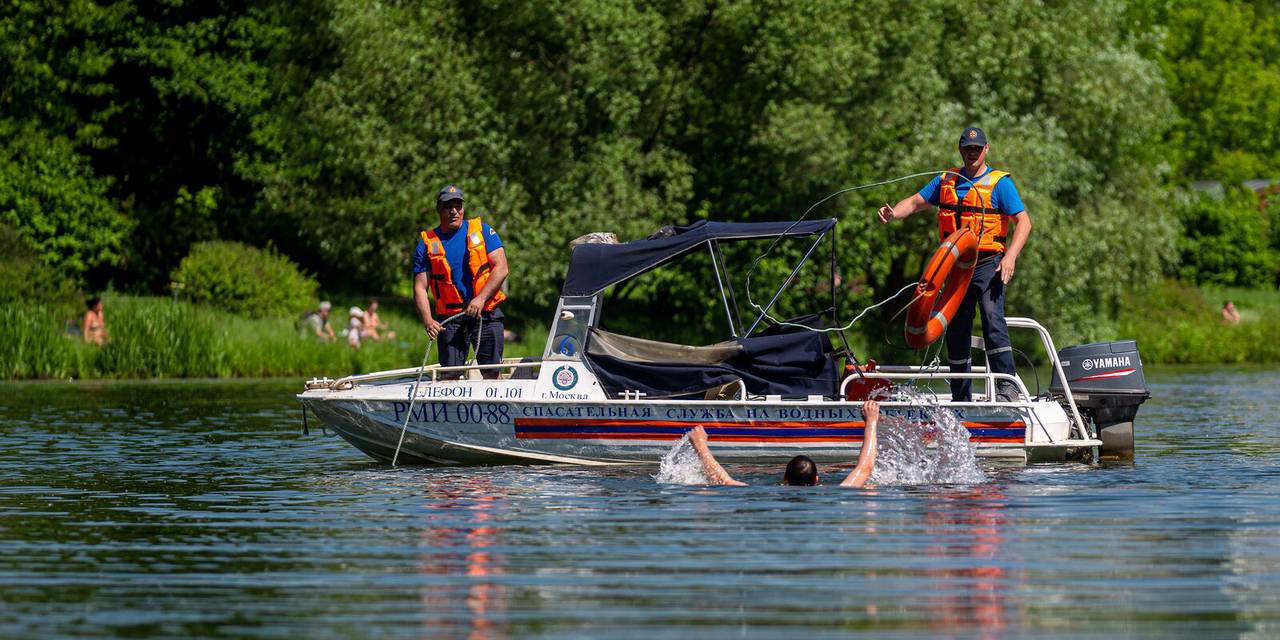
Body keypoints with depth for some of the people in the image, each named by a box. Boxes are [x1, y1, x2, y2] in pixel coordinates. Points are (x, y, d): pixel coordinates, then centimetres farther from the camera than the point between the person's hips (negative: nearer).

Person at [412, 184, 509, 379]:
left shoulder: (482, 231, 5)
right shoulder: (427, 243, 6)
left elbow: (501, 268, -2)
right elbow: (420, 288, 2)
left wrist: (481, 298, -15)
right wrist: (428, 320, -15)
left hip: (487, 314, 0)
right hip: (450, 318, 0)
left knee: (492, 373, -4)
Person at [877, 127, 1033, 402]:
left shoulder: (1000, 183, -1)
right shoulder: (946, 181, 14)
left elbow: (1023, 222, -6)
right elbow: (915, 203, 16)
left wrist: (1010, 257, -20)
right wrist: (893, 213, -7)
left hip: (987, 264, -5)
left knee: (993, 319, -23)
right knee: (956, 330, 7)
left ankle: (1006, 386, -28)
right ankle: (961, 397, 15)